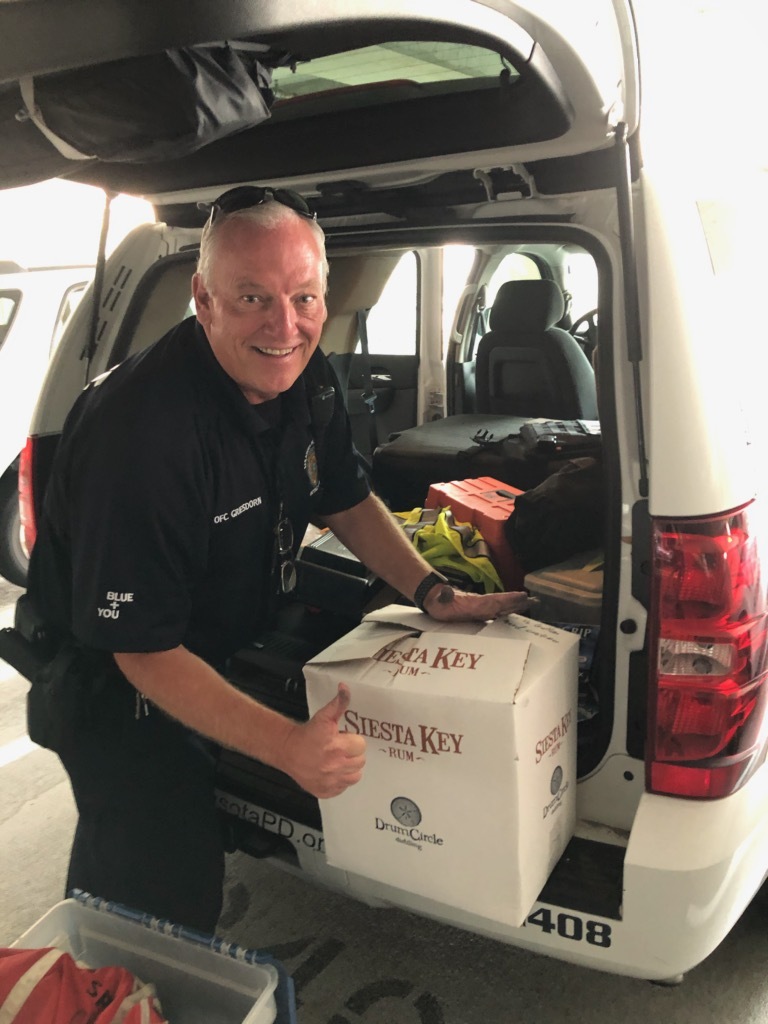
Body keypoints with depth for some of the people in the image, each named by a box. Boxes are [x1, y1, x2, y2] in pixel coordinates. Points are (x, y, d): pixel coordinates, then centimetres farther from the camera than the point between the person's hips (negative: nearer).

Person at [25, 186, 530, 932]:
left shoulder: (305, 379, -9)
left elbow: (345, 501, 6)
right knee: (167, 889, -6)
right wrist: (286, 747, -36)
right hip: (118, 683, -7)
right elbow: (144, 653, -29)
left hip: (240, 640, 7)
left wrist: (435, 594, -8)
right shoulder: (140, 431, -35)